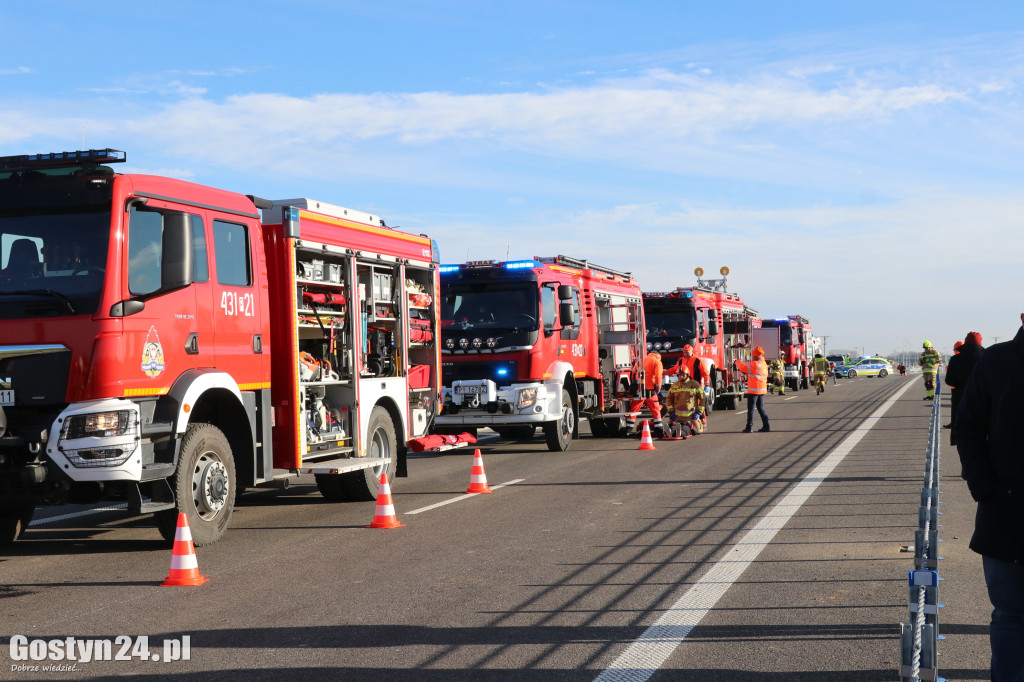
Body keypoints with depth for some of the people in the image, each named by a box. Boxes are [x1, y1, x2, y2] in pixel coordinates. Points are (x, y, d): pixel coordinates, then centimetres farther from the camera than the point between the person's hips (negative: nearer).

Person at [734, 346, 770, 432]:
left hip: (754, 390, -8)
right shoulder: (764, 364, 12)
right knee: (761, 408, 15)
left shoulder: (754, 364, -15)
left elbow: (743, 366, -10)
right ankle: (766, 426, 14)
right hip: (762, 390, 8)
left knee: (751, 409, -1)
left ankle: (749, 427, 0)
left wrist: (736, 362, 9)